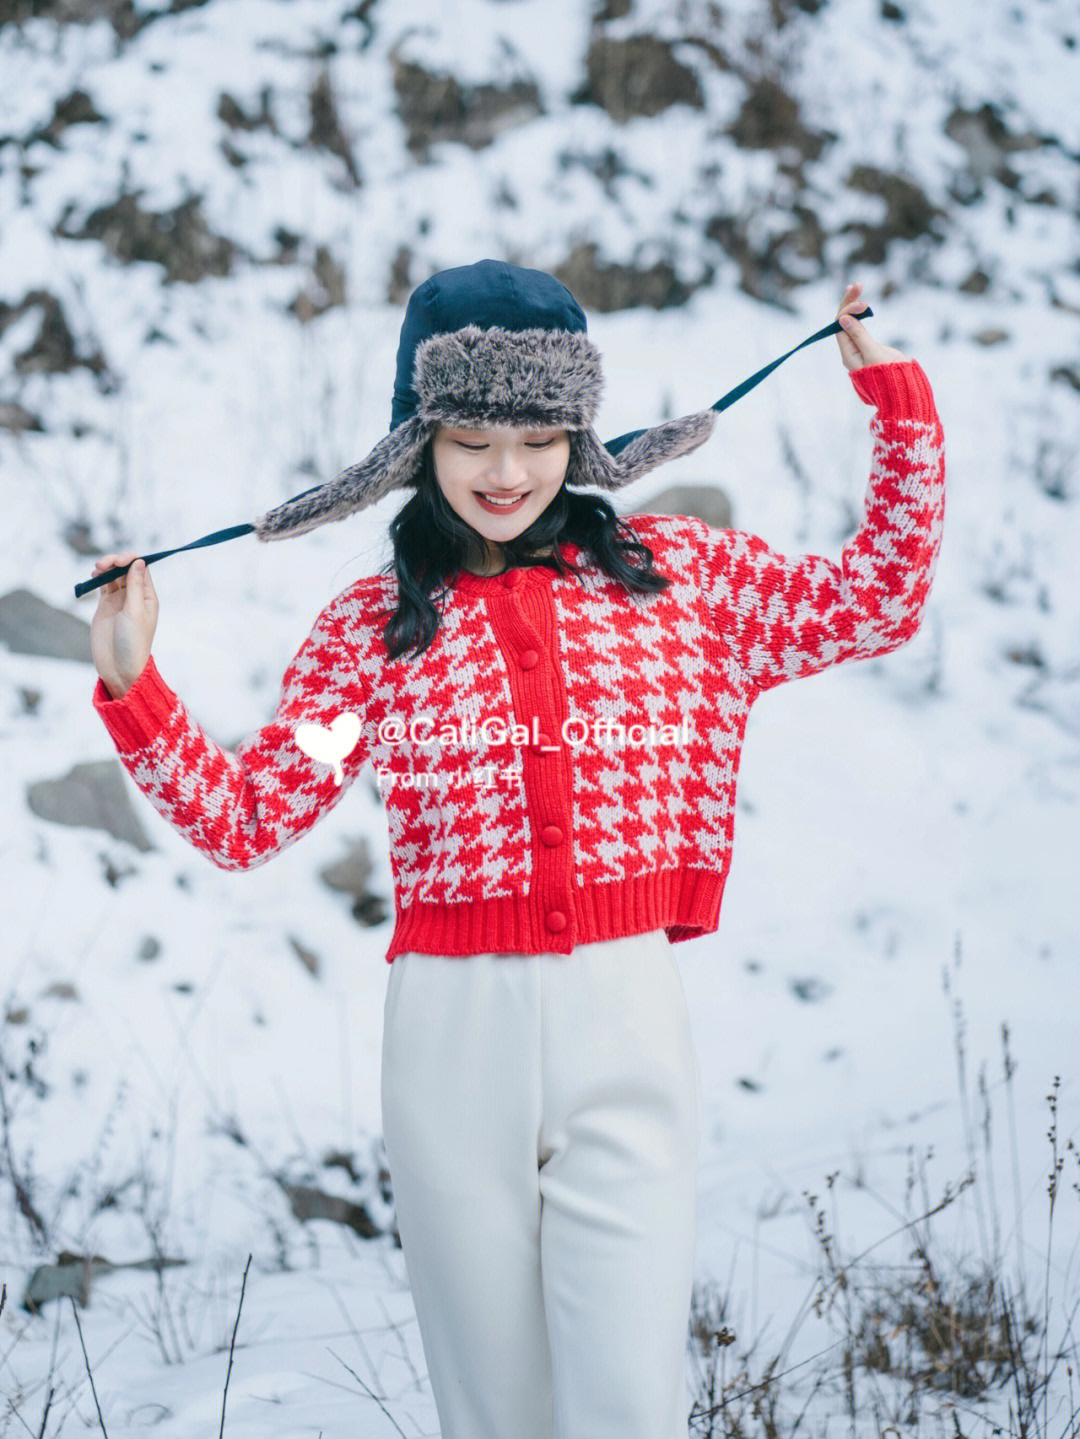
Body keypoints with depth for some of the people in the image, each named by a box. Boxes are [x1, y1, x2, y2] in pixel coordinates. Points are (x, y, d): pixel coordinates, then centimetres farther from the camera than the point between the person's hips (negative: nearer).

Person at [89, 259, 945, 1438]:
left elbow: (879, 599, 11)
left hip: (625, 1026, -1)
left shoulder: (676, 575, 8)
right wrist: (131, 689, -6)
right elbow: (243, 816, 6)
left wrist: (896, 394, 9)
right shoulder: (373, 628, 7)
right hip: (452, 1034, 1)